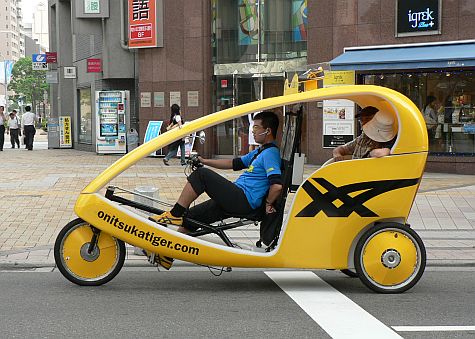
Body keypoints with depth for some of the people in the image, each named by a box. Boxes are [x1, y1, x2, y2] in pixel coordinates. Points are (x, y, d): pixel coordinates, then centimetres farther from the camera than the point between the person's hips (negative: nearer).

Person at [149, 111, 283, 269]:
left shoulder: (270, 154, -11)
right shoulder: (260, 152, 22)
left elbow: (277, 185, -25)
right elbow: (234, 163, 27)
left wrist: (268, 204, -10)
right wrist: (204, 161, 22)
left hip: (243, 201, -10)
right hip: (236, 200, 10)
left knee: (201, 175, -18)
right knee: (190, 216, 11)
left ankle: (175, 214, -12)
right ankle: (167, 256, 16)